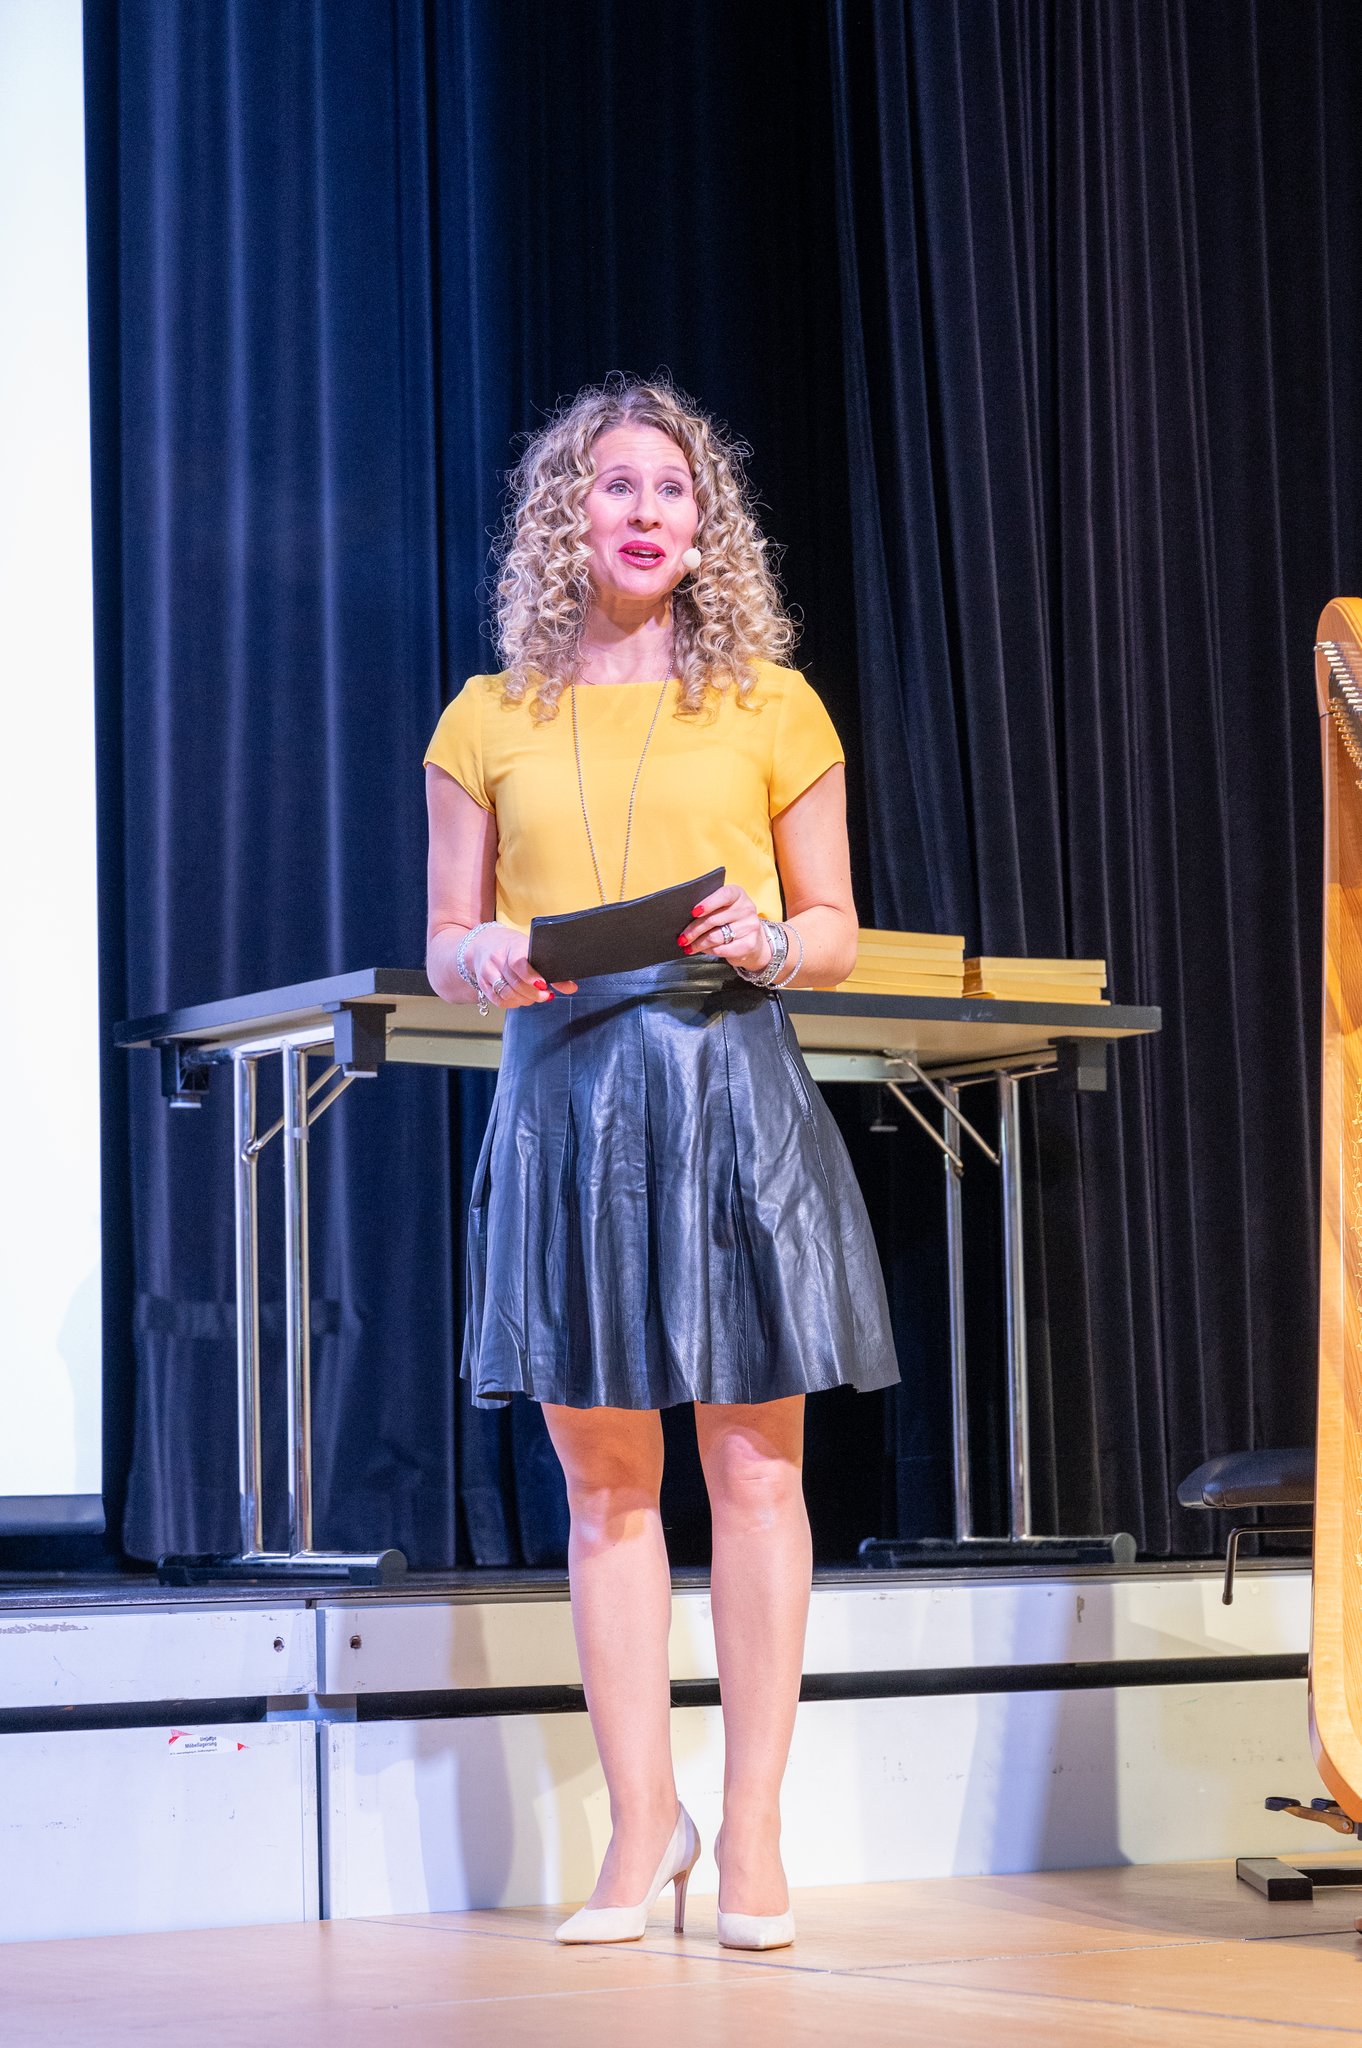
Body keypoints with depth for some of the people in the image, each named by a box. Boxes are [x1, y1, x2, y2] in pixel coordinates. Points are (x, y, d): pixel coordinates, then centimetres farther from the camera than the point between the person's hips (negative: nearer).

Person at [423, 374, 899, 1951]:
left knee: (755, 1470, -1)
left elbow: (836, 931, 11)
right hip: (563, 1093, 1)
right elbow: (444, 944, 13)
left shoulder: (769, 703, 9)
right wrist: (490, 963, -9)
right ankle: (642, 1827, 12)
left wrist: (769, 941, -11)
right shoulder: (487, 720, 11)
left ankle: (754, 1832, 6)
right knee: (603, 1482, 3)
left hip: (731, 1083, -1)